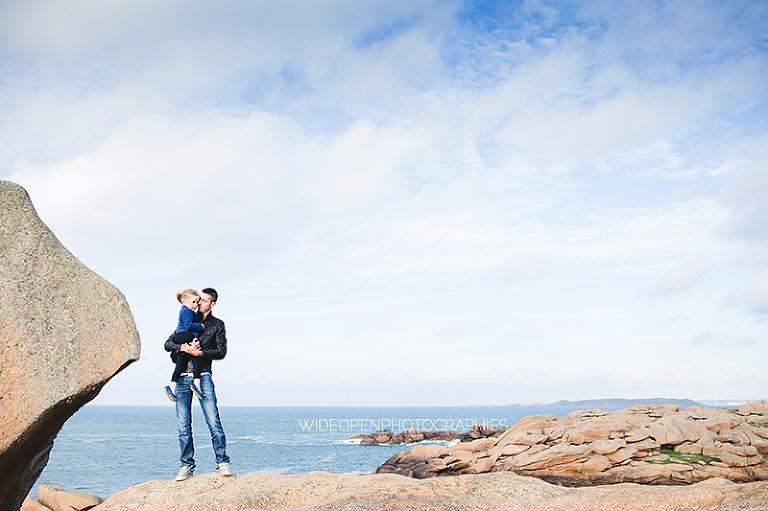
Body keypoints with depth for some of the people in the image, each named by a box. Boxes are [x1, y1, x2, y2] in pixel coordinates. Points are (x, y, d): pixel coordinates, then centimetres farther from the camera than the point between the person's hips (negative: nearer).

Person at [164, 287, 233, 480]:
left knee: (214, 423, -10)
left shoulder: (217, 325, 10)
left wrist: (199, 352, -13)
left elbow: (221, 351, 0)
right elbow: (168, 344, 13)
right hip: (182, 376, 3)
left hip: (203, 377, -3)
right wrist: (183, 347, -7)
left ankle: (222, 462, -1)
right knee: (183, 426, 2)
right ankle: (187, 466, 11)